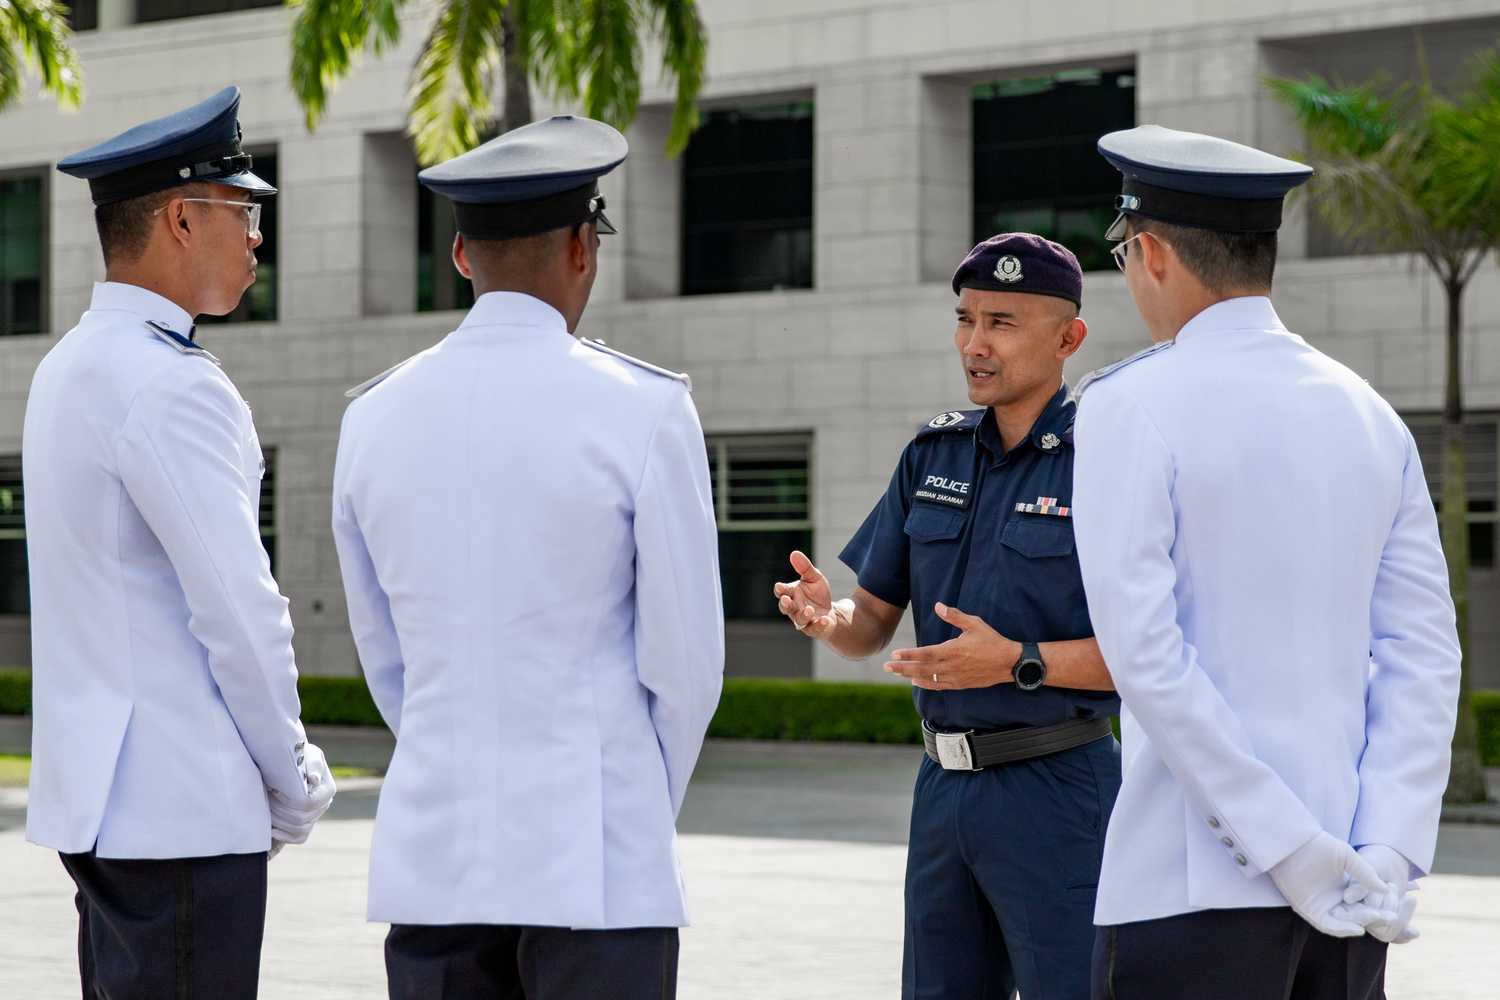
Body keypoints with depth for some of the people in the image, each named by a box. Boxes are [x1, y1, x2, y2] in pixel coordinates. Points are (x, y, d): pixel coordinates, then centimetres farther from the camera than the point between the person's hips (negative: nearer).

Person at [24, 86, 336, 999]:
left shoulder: (71, 369, 14)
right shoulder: (170, 388, -17)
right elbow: (239, 613, -19)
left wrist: (282, 767, 15)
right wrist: (296, 783, -5)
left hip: (99, 796, 10)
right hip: (181, 808, -10)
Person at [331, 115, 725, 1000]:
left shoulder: (376, 418, 5)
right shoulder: (642, 411, -9)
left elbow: (387, 659, 13)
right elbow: (686, 661, -5)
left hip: (433, 856, 4)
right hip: (594, 861, -4)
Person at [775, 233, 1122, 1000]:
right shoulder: (933, 454, 10)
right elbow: (874, 622, 10)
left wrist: (1018, 662, -23)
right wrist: (826, 617, -13)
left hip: (1057, 792, -6)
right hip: (944, 785, 6)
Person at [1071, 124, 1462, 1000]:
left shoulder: (1133, 407, -7)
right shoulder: (1370, 416, 11)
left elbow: (1143, 651, -15)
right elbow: (1424, 656, 4)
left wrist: (1291, 849, -13)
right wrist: (1385, 858, -2)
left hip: (1196, 887, -6)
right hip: (1356, 900, 6)